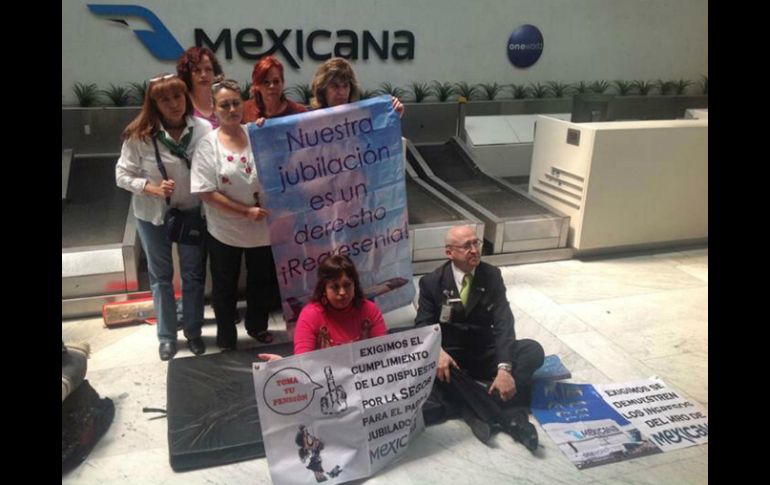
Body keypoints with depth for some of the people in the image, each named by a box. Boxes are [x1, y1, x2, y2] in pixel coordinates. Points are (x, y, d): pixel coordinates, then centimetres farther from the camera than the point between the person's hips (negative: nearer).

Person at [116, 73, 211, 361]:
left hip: (191, 211, 0)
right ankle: (167, 336, 31)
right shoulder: (139, 135, -17)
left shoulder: (203, 130, -16)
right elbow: (122, 175, -9)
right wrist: (152, 188, -24)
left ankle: (193, 332, 33)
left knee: (193, 273, 13)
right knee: (161, 275, 14)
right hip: (152, 215, 0)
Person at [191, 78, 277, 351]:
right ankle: (226, 341, 33)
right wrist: (245, 212, -18)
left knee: (263, 281, 18)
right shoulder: (208, 145, -9)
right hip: (224, 231, -2)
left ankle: (257, 327, 43)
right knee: (225, 287, 13)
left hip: (262, 227, 3)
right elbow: (206, 193, -13)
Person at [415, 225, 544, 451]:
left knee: (533, 350, -21)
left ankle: (478, 410, -32)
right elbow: (424, 326, -10)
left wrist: (504, 367, -29)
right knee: (431, 364, -34)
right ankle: (506, 415, -32)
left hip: (486, 355, 2)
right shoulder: (432, 282, -5)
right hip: (452, 356, -1)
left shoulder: (492, 276, -4)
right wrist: (438, 351, -33)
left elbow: (504, 323, -13)